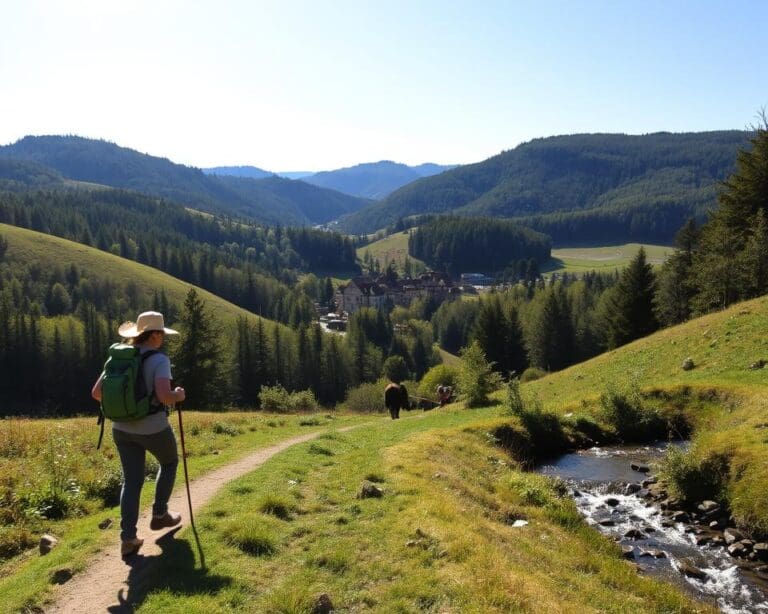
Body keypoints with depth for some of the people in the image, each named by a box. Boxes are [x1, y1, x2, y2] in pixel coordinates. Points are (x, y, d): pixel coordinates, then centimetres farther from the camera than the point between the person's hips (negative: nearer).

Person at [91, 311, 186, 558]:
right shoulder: (159, 360, -18)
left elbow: (97, 393, 2)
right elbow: (164, 396, -31)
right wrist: (178, 396, -8)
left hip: (123, 428, 5)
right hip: (154, 429, -5)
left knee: (132, 480, 11)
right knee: (169, 462, 25)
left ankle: (128, 539, 4)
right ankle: (159, 515, 32)